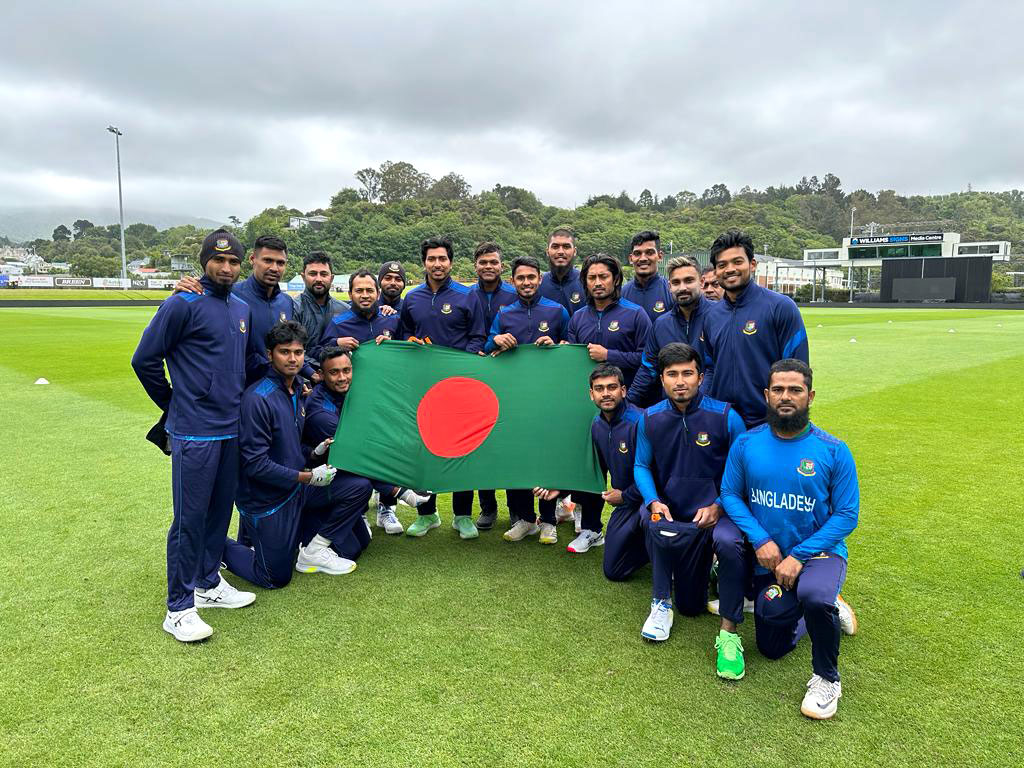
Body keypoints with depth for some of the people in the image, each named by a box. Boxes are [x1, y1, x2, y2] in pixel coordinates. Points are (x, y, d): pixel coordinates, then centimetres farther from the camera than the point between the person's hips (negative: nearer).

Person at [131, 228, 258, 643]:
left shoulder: (242, 309, 12)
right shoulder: (184, 304, -9)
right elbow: (145, 359, -7)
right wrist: (173, 405, 1)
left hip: (231, 429, 7)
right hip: (193, 432, -7)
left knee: (220, 511, 15)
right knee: (189, 519, -1)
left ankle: (209, 584, 32)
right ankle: (179, 608, 10)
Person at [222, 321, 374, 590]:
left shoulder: (297, 393, 6)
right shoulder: (258, 398, -21)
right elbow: (254, 463, -23)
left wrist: (315, 453, -4)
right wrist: (307, 477, -20)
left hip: (298, 487, 7)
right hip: (267, 498, -7)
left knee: (359, 486, -7)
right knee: (277, 578, 2)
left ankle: (315, 548, 5)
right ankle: (222, 546, 25)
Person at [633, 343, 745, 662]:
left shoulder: (726, 417, -11)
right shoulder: (650, 419, -2)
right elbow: (641, 466, 6)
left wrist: (718, 505, -17)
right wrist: (654, 502, -11)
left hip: (706, 516, -1)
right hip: (667, 510, 2)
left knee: (691, 607, -2)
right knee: (658, 528, -38)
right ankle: (661, 603, -12)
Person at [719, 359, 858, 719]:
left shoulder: (834, 450, -13)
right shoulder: (747, 443, -7)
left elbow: (847, 514, -13)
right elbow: (730, 494, -3)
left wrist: (800, 556, -22)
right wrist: (760, 540, -18)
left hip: (820, 552, -4)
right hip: (769, 556, 4)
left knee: (814, 596, -40)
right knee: (772, 648, 15)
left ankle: (827, 679, -9)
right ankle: (829, 609, 44)